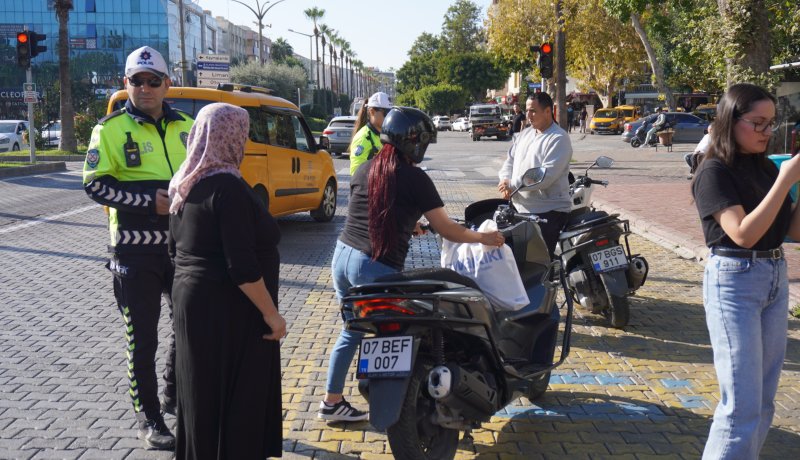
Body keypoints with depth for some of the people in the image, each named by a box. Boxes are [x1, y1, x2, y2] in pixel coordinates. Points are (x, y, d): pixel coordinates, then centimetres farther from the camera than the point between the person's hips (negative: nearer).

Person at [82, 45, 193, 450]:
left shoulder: (186, 126, 9)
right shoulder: (112, 128, -5)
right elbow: (95, 184, -10)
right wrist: (150, 201, -19)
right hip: (135, 250, -5)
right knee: (142, 338, 3)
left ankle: (174, 397, 38)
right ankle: (147, 417, 18)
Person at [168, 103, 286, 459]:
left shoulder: (185, 185, 8)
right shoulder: (228, 186, -19)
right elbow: (242, 266, -24)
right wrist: (270, 313, -17)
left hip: (191, 301, 9)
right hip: (228, 312, -9)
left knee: (201, 396, 19)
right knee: (237, 400, 2)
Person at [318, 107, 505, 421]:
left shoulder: (365, 170, 11)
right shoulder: (415, 178, -7)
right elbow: (446, 230, -1)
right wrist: (483, 238, 13)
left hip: (342, 255, 7)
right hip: (376, 269, -7)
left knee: (352, 331, 21)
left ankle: (331, 401, 31)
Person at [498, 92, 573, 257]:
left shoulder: (559, 138, -11)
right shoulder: (524, 134, 16)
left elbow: (546, 175, -21)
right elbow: (510, 161, 17)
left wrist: (513, 184, -20)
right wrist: (505, 181, -5)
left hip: (548, 212, -8)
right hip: (520, 208, 8)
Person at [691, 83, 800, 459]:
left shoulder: (766, 167, 8)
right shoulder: (714, 172, -12)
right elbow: (744, 233, -22)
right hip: (734, 282, -7)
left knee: (764, 400, 13)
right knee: (742, 404, -6)